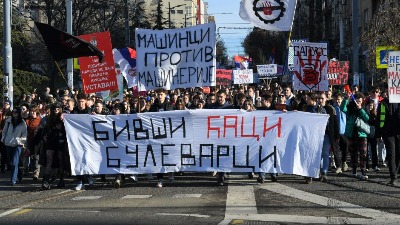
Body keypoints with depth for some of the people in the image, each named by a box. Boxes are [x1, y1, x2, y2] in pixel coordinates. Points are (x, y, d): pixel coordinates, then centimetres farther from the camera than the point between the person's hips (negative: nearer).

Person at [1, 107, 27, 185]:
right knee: (11, 161, 11)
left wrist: (21, 141, -11)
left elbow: (24, 134, 0)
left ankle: (13, 180, -15)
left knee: (14, 162, -14)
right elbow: (4, 131, 13)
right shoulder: (9, 121, 5)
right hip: (8, 144, 4)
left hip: (18, 144, -4)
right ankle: (19, 177, 26)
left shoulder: (23, 123, -4)